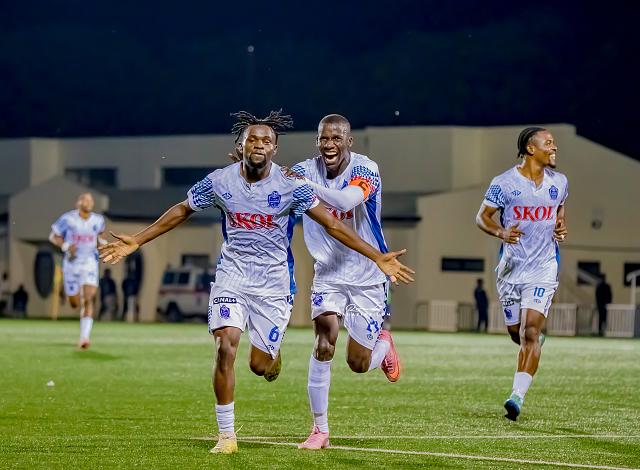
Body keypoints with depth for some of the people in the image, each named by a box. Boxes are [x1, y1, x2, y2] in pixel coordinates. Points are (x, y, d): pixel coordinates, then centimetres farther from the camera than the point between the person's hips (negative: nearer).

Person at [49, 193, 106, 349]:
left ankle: (84, 337, -20)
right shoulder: (68, 219, -8)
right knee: (75, 304, 8)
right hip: (71, 264, -1)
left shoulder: (98, 220, 2)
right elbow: (53, 236, -1)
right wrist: (65, 246, -17)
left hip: (90, 263, 1)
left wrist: (102, 242, 4)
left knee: (88, 300, -17)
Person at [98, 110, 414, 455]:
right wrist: (135, 242, 7)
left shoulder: (290, 185, -11)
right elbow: (180, 212, 9)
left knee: (259, 366, 0)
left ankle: (273, 354, 41)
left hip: (274, 281, -1)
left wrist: (378, 258, -12)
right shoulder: (219, 182, -7)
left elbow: (332, 225, -7)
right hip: (232, 275, 1)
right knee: (225, 349, -18)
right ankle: (226, 435, -7)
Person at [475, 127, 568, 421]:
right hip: (510, 268, 0)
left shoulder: (558, 182, 4)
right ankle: (535, 342, 47)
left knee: (530, 331, -15)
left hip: (543, 267, 0)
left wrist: (561, 227, 3)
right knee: (516, 333, 10)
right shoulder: (504, 183, -7)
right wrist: (501, 232, -20)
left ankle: (517, 396, -18)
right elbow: (482, 217, 0)